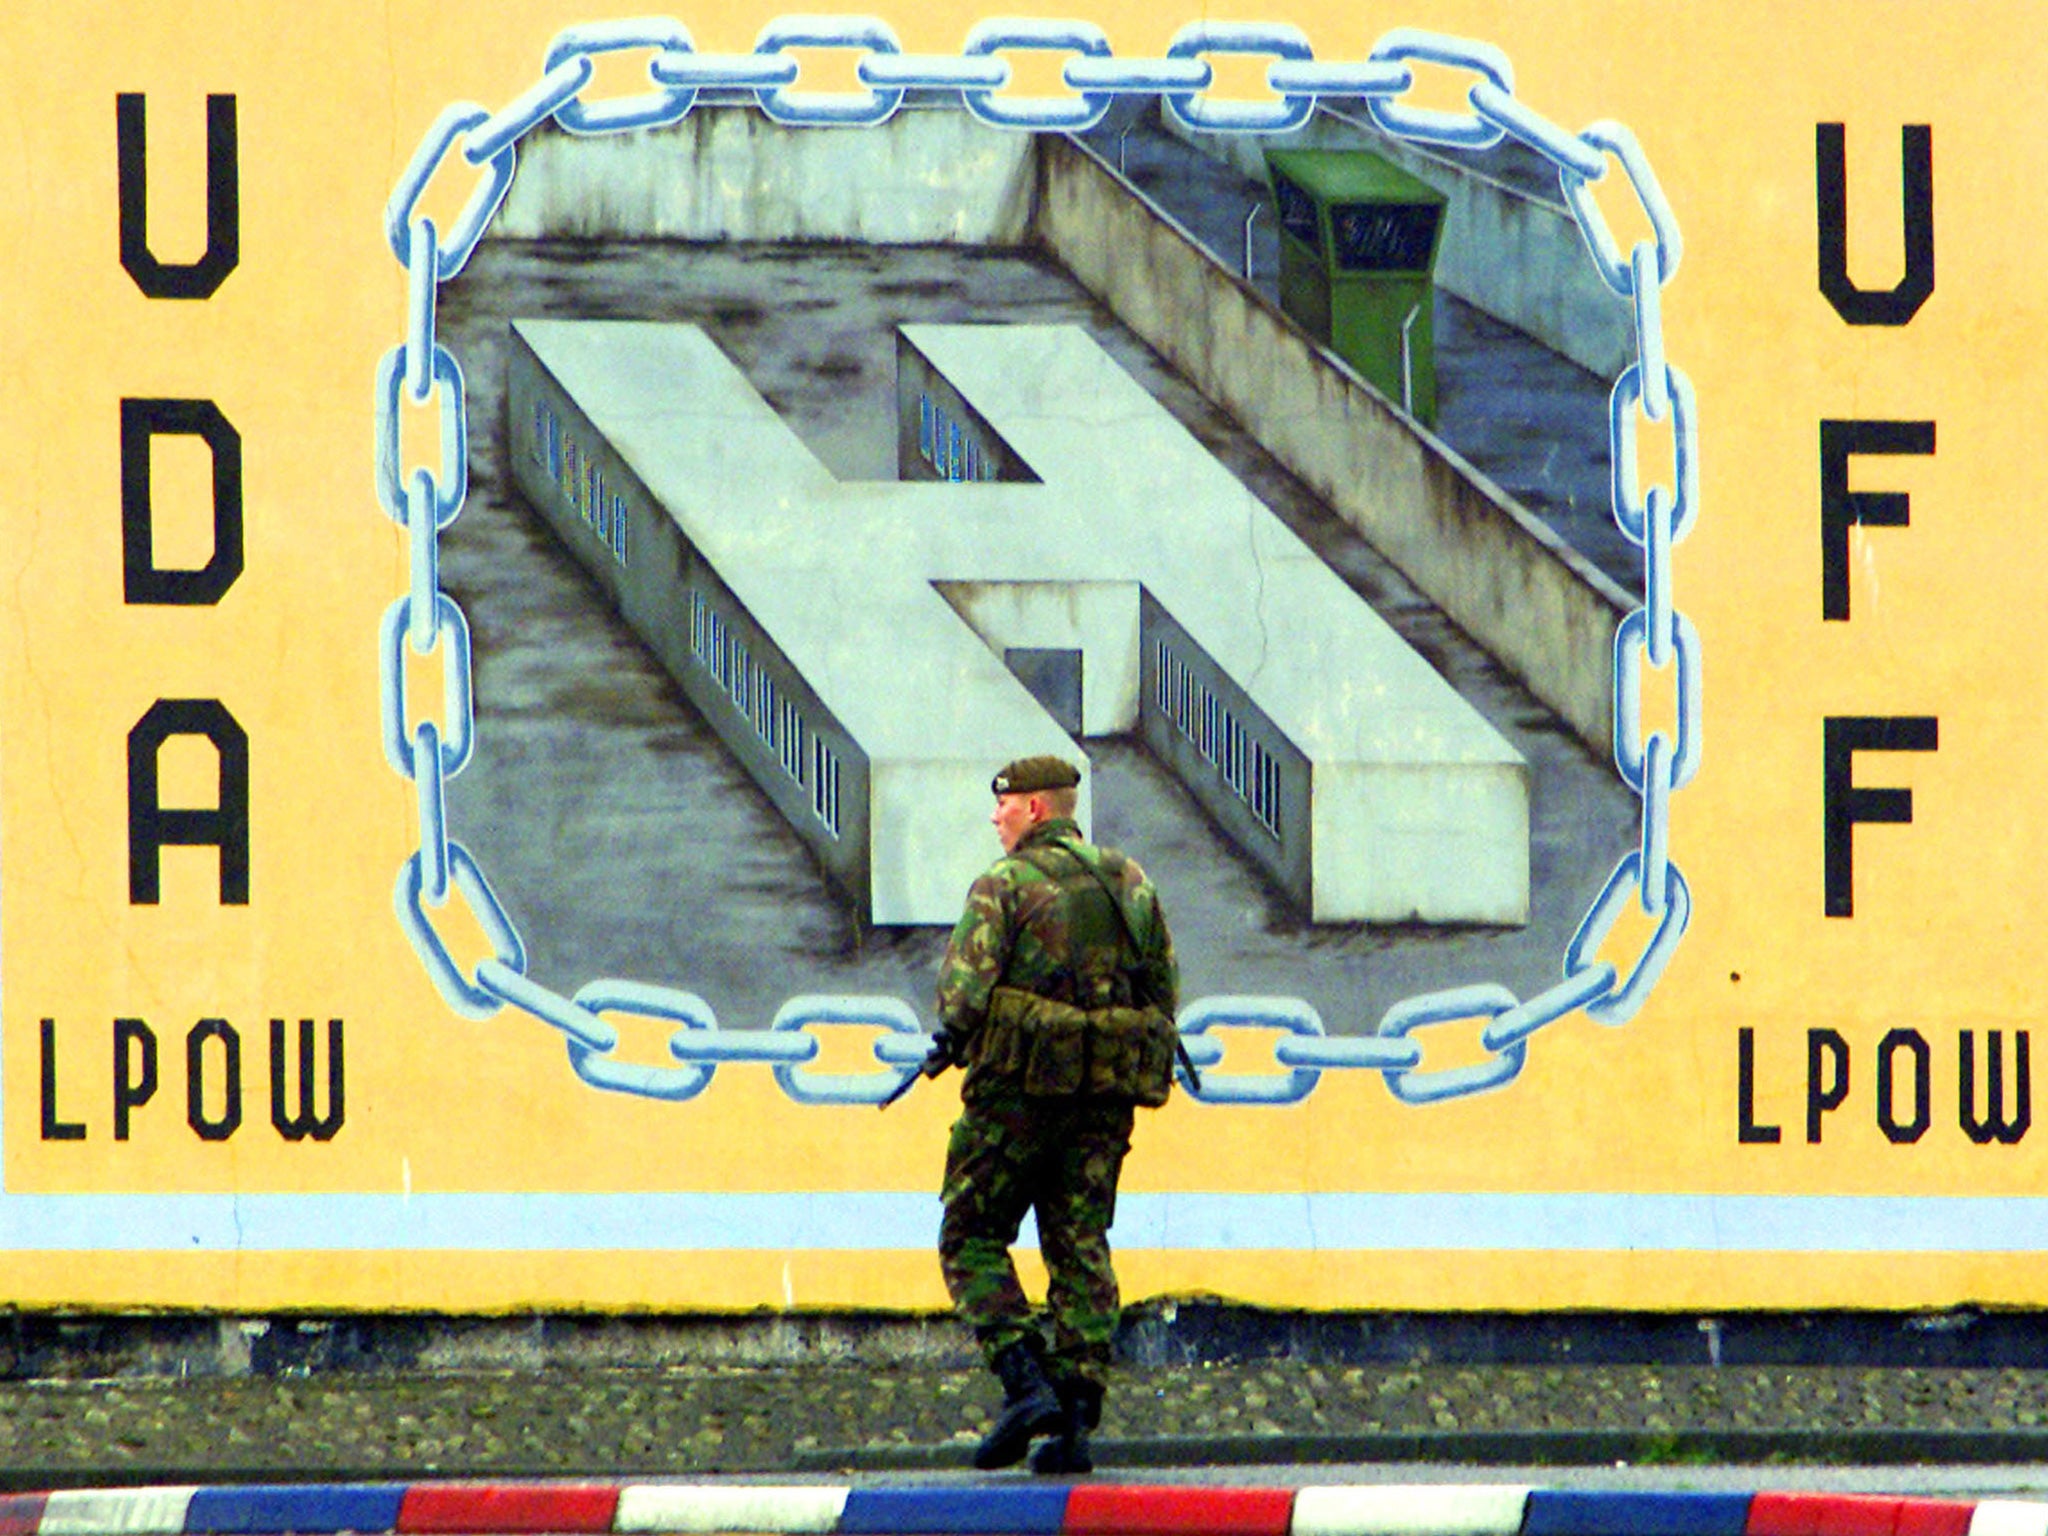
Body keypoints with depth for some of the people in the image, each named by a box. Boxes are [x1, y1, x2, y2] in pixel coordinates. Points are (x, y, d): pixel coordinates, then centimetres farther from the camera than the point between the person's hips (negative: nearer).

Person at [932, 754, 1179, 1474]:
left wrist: (957, 1031, 7)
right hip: (1106, 1093, 5)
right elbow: (1165, 991, 11)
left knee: (973, 1239, 6)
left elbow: (965, 990, -14)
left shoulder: (1006, 883, -7)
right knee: (1080, 1251, 7)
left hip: (1018, 1088, -5)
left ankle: (1024, 1384, -11)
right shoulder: (1130, 882, 12)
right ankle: (1076, 1421, 0)